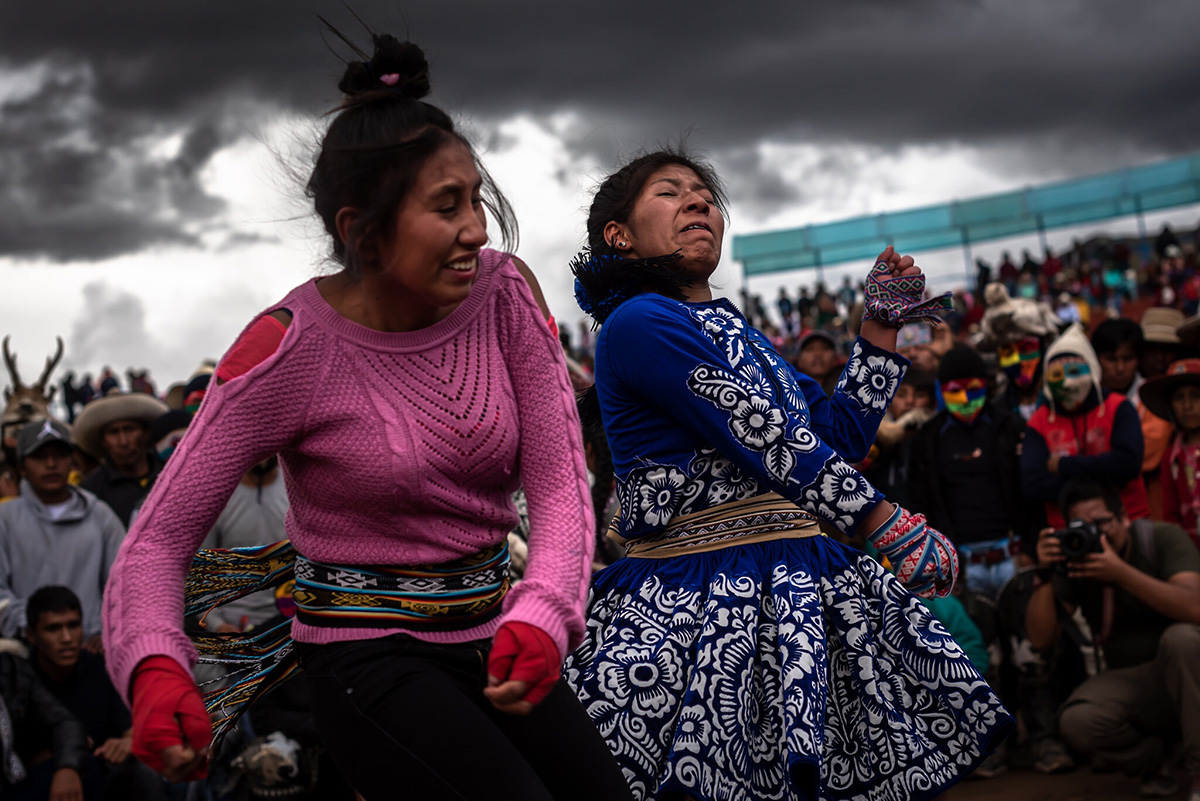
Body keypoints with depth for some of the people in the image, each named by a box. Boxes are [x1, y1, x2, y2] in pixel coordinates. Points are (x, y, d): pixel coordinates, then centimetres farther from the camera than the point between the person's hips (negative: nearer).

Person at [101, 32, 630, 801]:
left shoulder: (504, 291, -8)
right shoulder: (290, 348, -19)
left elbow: (560, 482, -9)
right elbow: (159, 539, -16)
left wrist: (541, 617, -29)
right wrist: (156, 670, -37)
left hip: (493, 640, 5)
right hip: (369, 653, -5)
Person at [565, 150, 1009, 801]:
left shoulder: (739, 334, 20)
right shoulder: (639, 324, -9)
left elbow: (842, 433, 18)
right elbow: (767, 441, -16)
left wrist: (881, 327, 16)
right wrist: (891, 526, -17)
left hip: (798, 587, 9)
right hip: (697, 598, -9)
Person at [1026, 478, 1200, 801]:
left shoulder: (1163, 538, -10)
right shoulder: (1072, 558, -3)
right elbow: (1041, 638, -8)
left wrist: (1121, 572, -35)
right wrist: (1046, 575, -21)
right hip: (1129, 684, 2)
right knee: (1077, 722, -29)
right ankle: (1152, 760, 4)